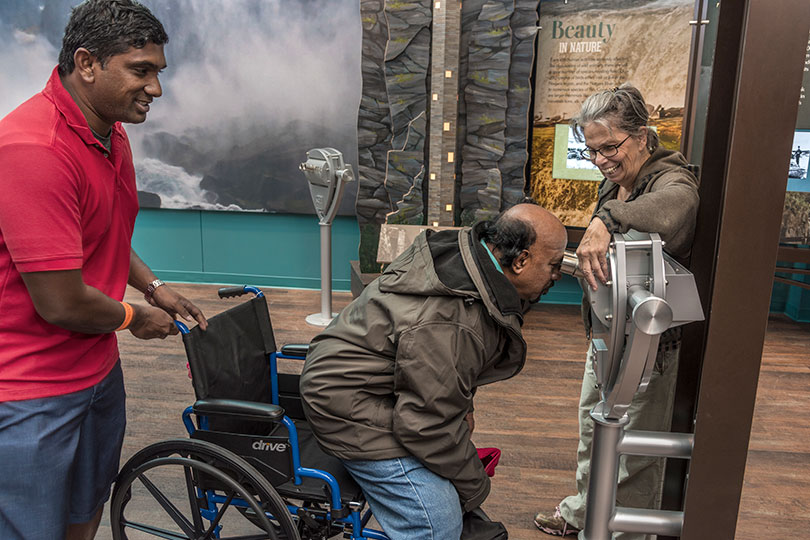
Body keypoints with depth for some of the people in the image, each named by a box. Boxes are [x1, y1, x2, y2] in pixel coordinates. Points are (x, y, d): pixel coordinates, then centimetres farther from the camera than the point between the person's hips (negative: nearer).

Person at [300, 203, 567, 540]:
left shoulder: (465, 249, -4)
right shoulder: (451, 326, -35)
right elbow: (429, 426, -26)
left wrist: (461, 406, 12)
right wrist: (475, 489, -10)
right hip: (356, 412, -10)